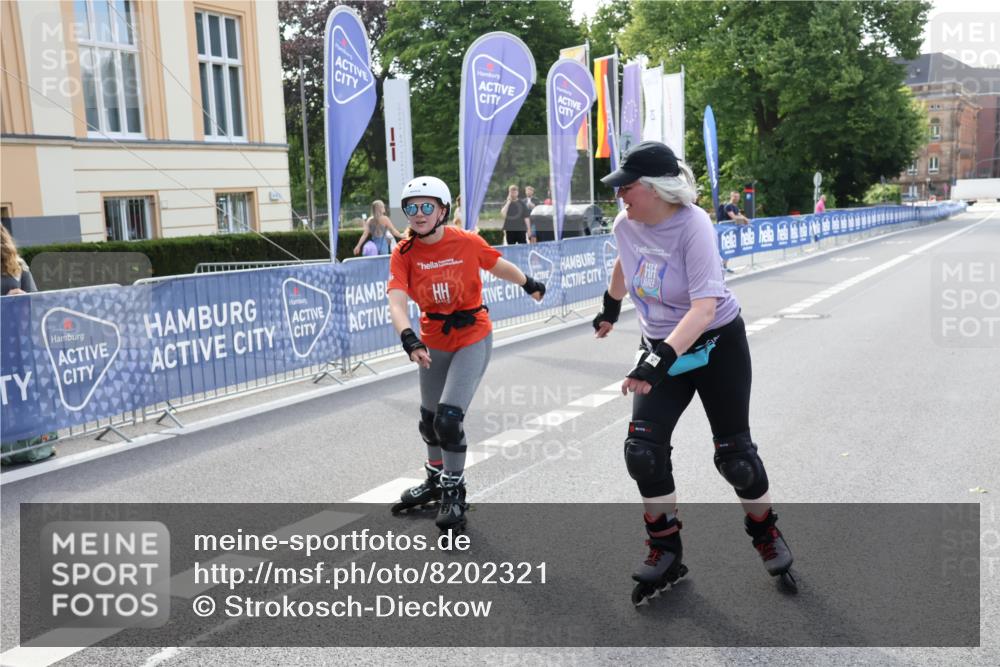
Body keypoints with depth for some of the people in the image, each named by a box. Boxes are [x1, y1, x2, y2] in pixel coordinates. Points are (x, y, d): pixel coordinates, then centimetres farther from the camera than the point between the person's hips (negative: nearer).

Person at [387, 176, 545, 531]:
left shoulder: (467, 242, -16)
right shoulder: (404, 253, -12)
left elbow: (499, 266, 2)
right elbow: (396, 301, -24)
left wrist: (530, 284, 19)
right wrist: (409, 339, -41)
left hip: (472, 338, -4)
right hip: (433, 341, 4)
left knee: (448, 419, -13)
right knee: (429, 421, 18)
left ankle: (454, 493, 13)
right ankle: (436, 481, 46)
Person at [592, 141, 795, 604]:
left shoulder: (692, 226, -26)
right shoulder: (625, 224, -8)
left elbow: (704, 306, -35)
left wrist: (662, 357, -45)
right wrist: (610, 307, 31)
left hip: (717, 347, -5)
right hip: (660, 348, 5)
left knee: (734, 454, 3)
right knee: (643, 449, -8)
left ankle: (766, 535, 32)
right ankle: (666, 552, 11)